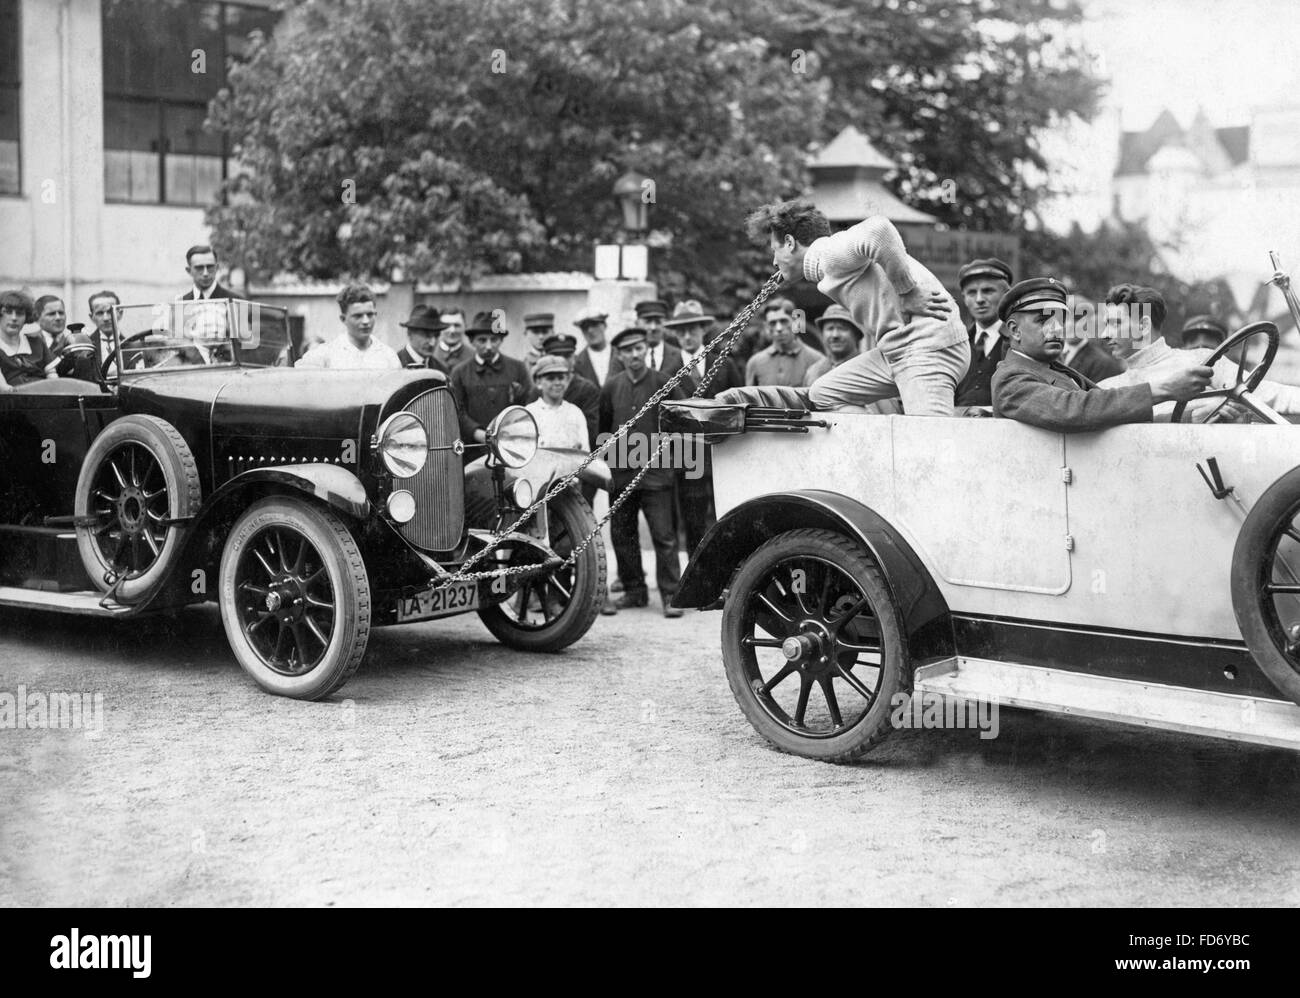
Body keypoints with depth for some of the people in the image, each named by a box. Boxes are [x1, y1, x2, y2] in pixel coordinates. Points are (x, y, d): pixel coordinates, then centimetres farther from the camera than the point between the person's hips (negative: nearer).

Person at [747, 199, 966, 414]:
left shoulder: (832, 253, -8)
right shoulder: (829, 268, 24)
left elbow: (877, 230, -27)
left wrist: (908, 293, -21)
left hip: (927, 345, -10)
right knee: (822, 394, 13)